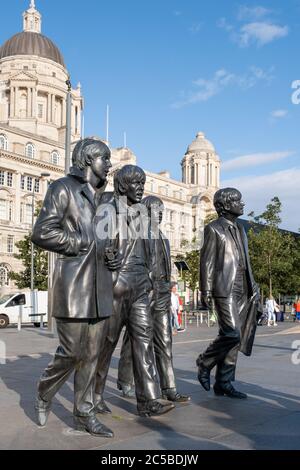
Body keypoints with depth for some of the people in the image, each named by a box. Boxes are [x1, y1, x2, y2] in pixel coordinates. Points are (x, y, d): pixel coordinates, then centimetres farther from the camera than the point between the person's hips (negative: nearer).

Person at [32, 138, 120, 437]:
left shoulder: (101, 196, 18)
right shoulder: (63, 188, -3)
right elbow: (42, 234, -12)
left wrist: (111, 258, 9)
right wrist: (82, 244, -11)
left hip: (99, 285, 7)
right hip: (73, 284, -7)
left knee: (91, 354, 8)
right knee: (72, 352, -2)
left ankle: (84, 415, 18)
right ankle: (44, 395, 25)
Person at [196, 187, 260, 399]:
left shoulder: (240, 229, 20)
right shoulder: (213, 229, -2)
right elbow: (207, 261, -7)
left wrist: (252, 285, 15)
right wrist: (206, 290, -13)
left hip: (241, 290, 7)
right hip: (224, 289, -7)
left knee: (234, 337, 6)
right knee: (232, 334, -14)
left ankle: (224, 383, 14)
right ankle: (205, 363, 9)